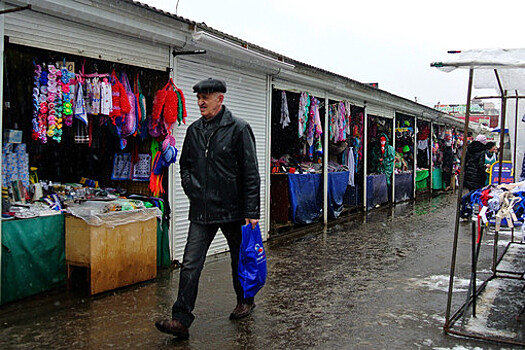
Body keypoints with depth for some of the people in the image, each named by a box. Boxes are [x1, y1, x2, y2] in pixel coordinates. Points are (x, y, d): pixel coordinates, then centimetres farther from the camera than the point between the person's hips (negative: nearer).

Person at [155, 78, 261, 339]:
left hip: (231, 210, -4)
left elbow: (251, 173, -10)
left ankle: (245, 301, 37)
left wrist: (251, 211, -13)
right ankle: (181, 320, 0)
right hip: (201, 211, 4)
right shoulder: (194, 130, 9)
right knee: (190, 264, -3)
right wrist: (191, 188, 7)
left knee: (239, 259, 15)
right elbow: (185, 164, 24)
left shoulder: (238, 129, -7)